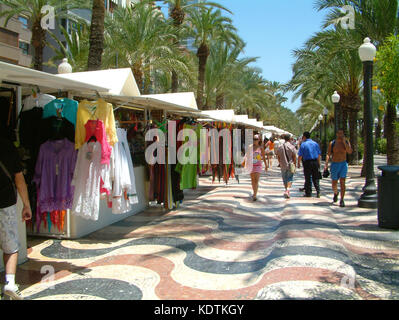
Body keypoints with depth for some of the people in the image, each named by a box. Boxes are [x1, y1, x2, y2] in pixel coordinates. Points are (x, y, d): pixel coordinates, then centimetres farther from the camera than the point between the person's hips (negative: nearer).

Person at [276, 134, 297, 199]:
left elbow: (278, 157, 5)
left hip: (283, 166, 3)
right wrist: (294, 164, 3)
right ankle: (287, 190, -15)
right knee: (290, 179, 3)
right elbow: (294, 157, -8)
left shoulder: (280, 147, 0)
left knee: (285, 179, 14)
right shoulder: (292, 147, -9)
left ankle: (287, 191, 21)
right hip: (290, 165, -2)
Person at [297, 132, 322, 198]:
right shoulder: (315, 143, 8)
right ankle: (318, 192, 2)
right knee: (316, 178, 10)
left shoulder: (303, 144, -5)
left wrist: (298, 163, 2)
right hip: (315, 162, 3)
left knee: (308, 178, 4)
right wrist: (319, 163, 16)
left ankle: (308, 193, 7)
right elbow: (319, 155, 9)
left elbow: (300, 155, -8)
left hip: (307, 162, -3)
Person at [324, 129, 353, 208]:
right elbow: (328, 154, 1)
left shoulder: (346, 142, 2)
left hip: (343, 164, 0)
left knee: (342, 182, -12)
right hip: (334, 164, 1)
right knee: (334, 184, 6)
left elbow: (350, 152, -13)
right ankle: (336, 193, 40)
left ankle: (342, 200, -5)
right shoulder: (332, 143, 2)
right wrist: (326, 164, -9)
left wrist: (344, 142, -16)